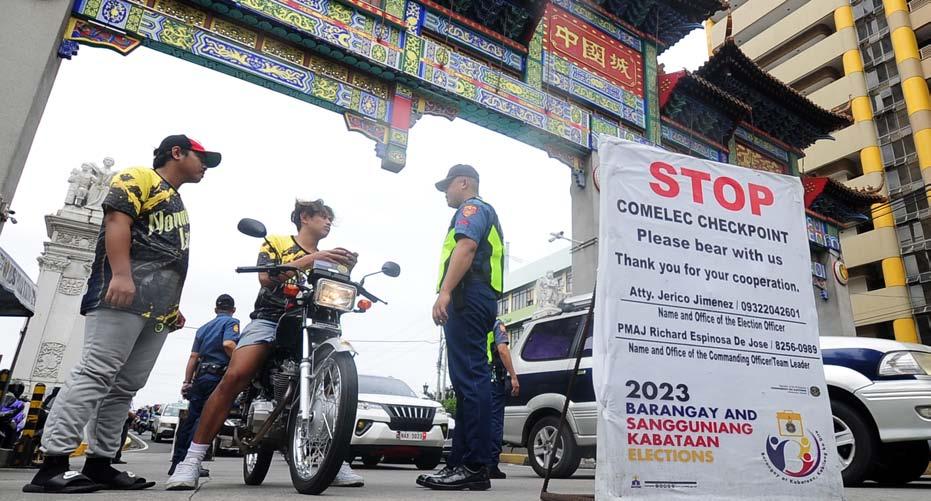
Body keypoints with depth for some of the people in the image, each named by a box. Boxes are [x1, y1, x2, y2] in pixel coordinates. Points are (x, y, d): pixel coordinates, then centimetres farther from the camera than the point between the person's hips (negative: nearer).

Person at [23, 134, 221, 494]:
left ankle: (100, 463, 7)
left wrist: (174, 305, 24)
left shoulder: (177, 203, 32)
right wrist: (120, 274, -24)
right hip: (125, 292, -9)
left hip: (158, 309, 9)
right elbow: (117, 220, -11)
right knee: (97, 373, -15)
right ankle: (53, 464, -15)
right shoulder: (139, 177, 6)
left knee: (126, 385, 4)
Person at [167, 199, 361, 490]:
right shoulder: (276, 242, 11)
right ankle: (192, 459, -16)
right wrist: (309, 260, -16)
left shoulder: (326, 258, 24)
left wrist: (345, 272, -5)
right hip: (269, 319, -3)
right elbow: (266, 278, -7)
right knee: (234, 377, -25)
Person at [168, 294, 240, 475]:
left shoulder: (203, 328, 22)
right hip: (219, 376, -7)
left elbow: (193, 356, 17)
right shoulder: (231, 322, 0)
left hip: (199, 376, 7)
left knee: (191, 418, 11)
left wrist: (186, 381, 17)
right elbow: (228, 344, -20)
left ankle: (177, 462, 17)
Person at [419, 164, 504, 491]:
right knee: (469, 381, 6)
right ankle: (461, 463, 10)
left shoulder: (472, 207, 2)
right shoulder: (485, 213, 33)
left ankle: (475, 466, -16)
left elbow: (466, 247, -16)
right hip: (481, 301, 11)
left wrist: (445, 292, -26)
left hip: (468, 296, -11)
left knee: (470, 380, -15)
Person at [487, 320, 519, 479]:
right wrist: (513, 377, -14)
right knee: (495, 422, -2)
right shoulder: (496, 325, -2)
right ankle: (492, 466, -2)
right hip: (493, 378, -6)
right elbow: (502, 350, -14)